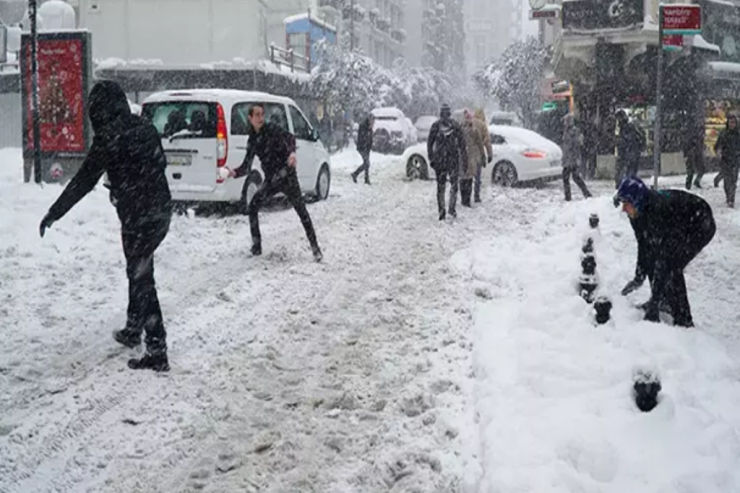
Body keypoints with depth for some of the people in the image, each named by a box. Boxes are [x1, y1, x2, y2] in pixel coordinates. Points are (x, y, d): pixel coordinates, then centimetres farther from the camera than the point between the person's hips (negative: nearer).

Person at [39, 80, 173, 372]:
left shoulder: (109, 137, -15)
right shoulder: (145, 128, 6)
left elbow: (84, 180, -12)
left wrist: (54, 213, -4)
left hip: (137, 216, -8)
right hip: (161, 209, 8)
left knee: (141, 279, -2)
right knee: (139, 273, 21)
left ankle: (157, 353, -1)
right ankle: (133, 331, 35)